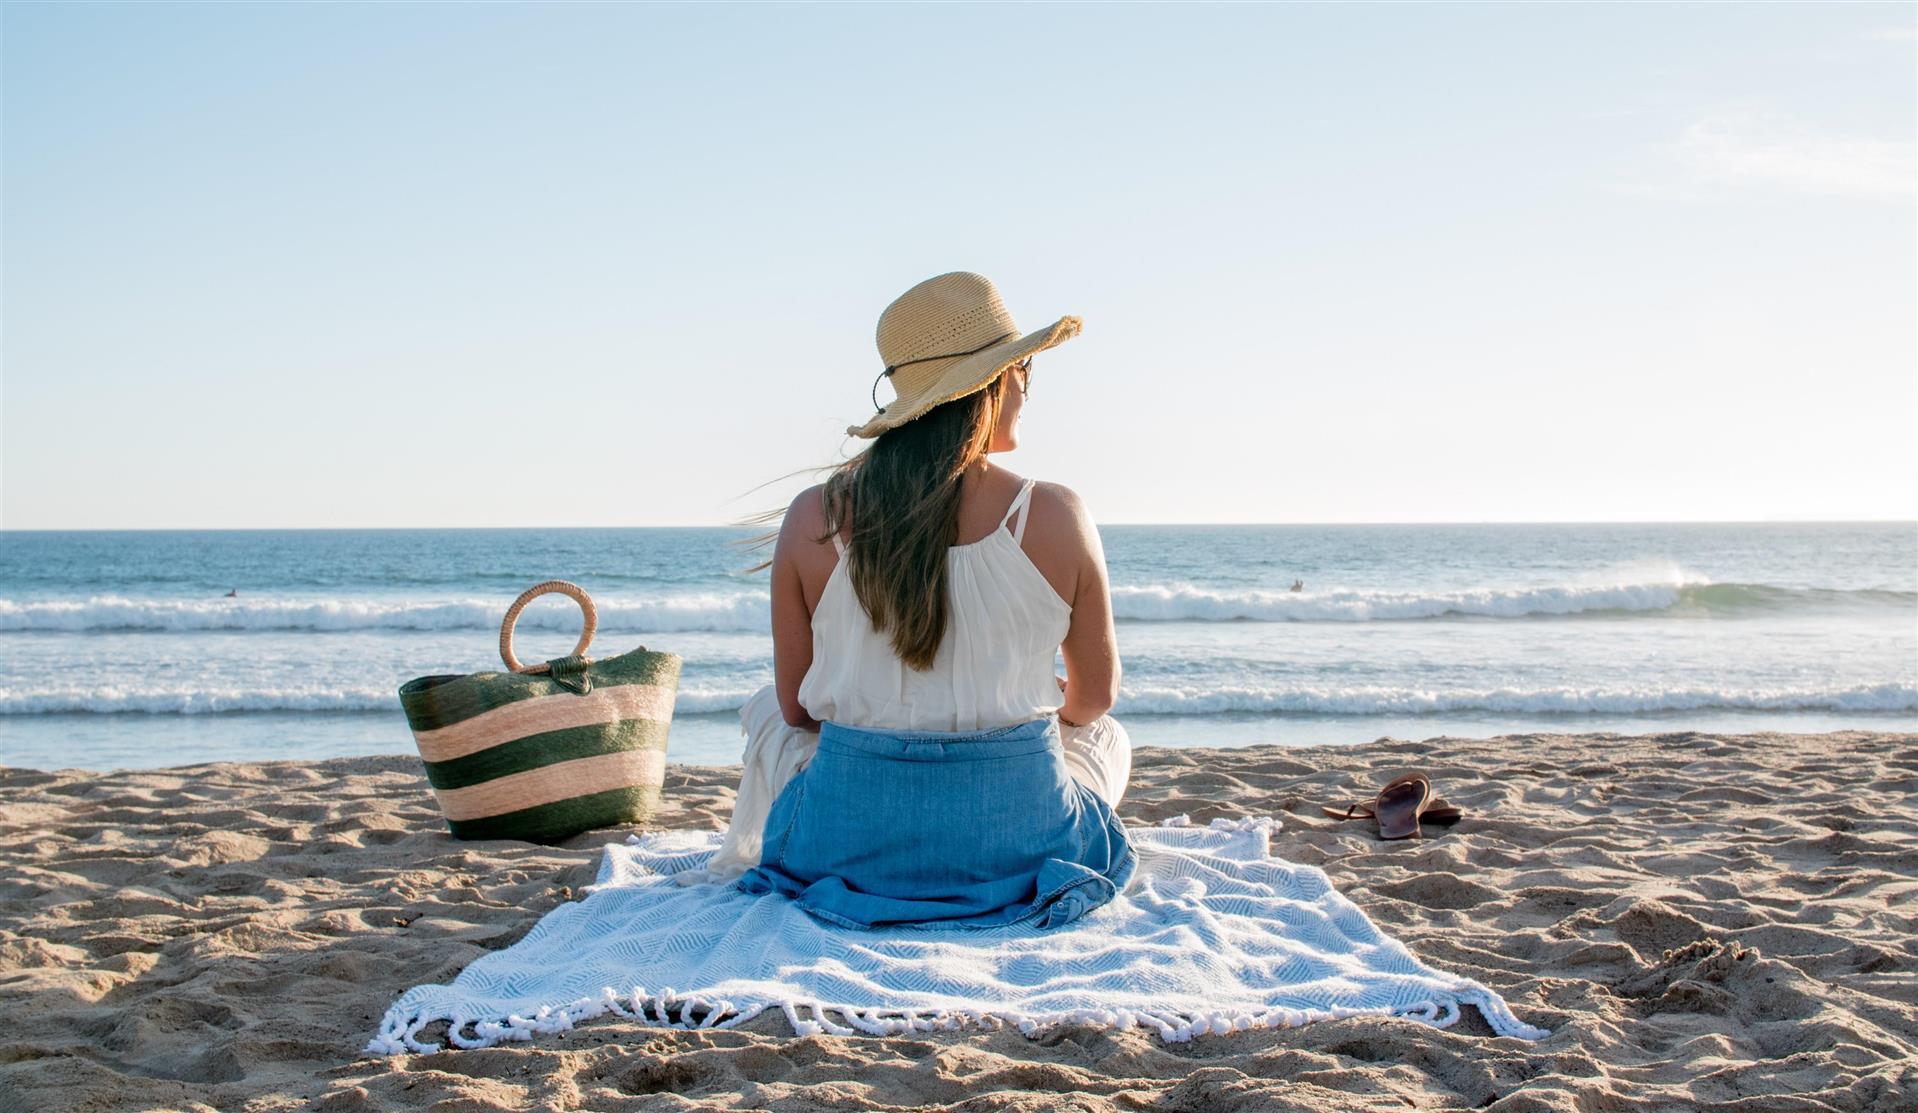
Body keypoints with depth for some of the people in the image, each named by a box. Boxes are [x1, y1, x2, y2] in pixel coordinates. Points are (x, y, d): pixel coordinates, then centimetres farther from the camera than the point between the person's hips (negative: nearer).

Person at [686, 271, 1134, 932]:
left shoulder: (814, 518, -9)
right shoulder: (1056, 518, -12)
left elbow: (797, 706, 2)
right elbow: (1097, 695, 3)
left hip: (848, 847, 1)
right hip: (1019, 848, -1)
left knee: (766, 710, 34)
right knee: (1104, 733, 34)